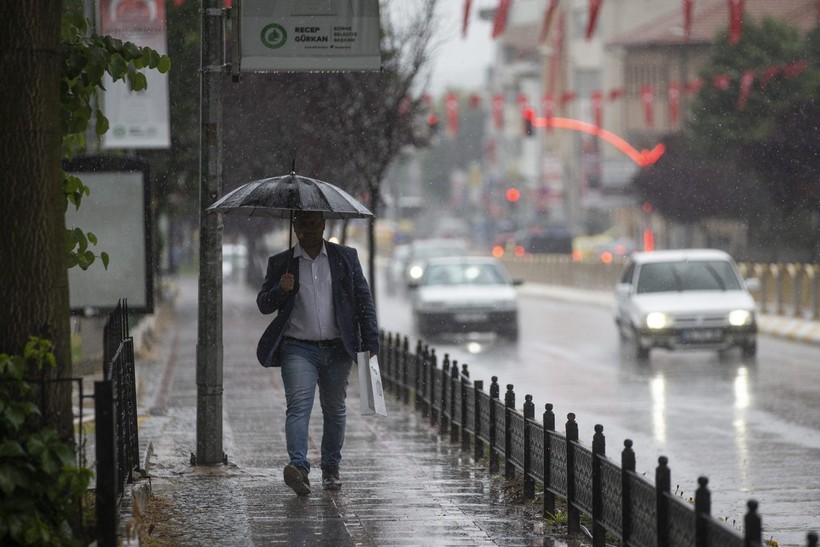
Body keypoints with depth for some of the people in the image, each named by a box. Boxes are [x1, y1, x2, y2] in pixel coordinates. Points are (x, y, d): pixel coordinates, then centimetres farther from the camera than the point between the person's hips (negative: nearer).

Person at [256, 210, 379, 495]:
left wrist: (370, 343, 0)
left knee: (334, 410, 9)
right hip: (298, 349, -2)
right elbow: (263, 304, 7)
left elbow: (364, 300, 8)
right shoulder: (281, 263, 6)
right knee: (298, 405, -17)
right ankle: (299, 467, -30)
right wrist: (280, 290, -15)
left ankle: (331, 469, 22)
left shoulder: (346, 257, 7)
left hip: (337, 349, 2)